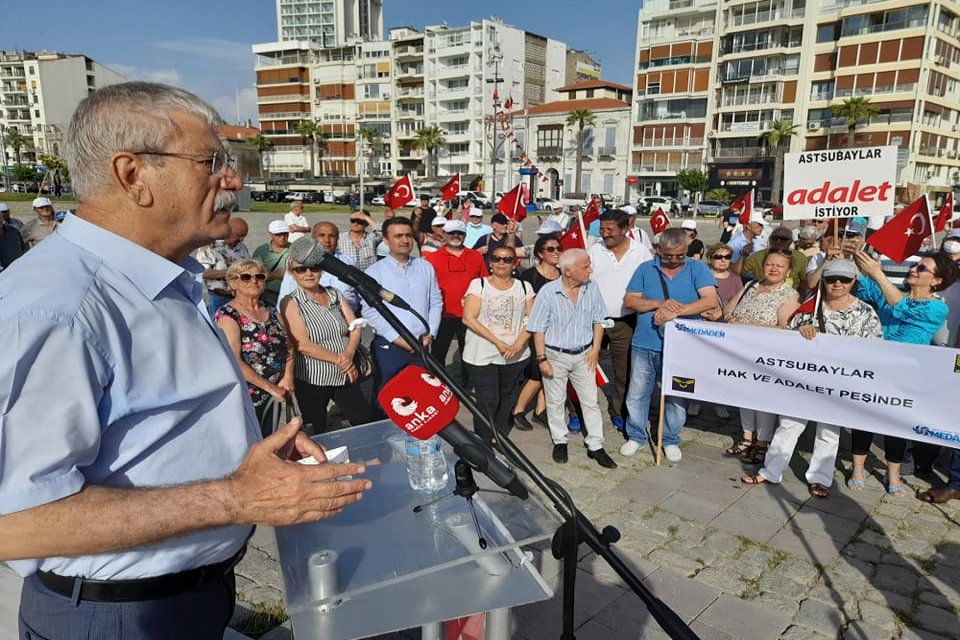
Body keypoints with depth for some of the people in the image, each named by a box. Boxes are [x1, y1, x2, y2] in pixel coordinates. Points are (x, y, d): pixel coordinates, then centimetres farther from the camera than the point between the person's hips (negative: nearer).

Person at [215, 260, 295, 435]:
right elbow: (234, 362, -19)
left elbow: (289, 347, 11)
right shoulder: (227, 315, -11)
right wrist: (271, 387, -17)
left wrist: (288, 376, -8)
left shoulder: (271, 312, 11)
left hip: (275, 397, 6)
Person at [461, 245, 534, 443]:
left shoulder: (524, 287, 8)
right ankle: (482, 442, 15)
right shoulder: (478, 284, -1)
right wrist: (497, 342, -15)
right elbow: (469, 318, -10)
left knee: (508, 400, 11)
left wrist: (519, 343, -14)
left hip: (515, 356, 3)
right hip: (482, 357, -3)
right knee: (487, 401, -2)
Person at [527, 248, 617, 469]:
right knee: (556, 402, 12)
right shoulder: (547, 292, -17)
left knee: (590, 400, 8)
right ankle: (559, 442, 31)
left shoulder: (592, 288, -8)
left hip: (583, 355, 3)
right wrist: (542, 359, -11)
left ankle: (595, 446, 20)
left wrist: (595, 349, -1)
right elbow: (538, 329, -11)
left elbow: (597, 321, 4)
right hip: (555, 355, -2)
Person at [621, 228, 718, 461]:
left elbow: (710, 301, -16)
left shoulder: (697, 269, -3)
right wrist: (660, 304, -18)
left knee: (677, 396, 12)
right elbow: (629, 301, -3)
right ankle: (636, 436, 29)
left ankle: (671, 440, 31)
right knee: (637, 394, 11)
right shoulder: (645, 269, 2)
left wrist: (675, 311, -24)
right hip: (644, 345, 1)